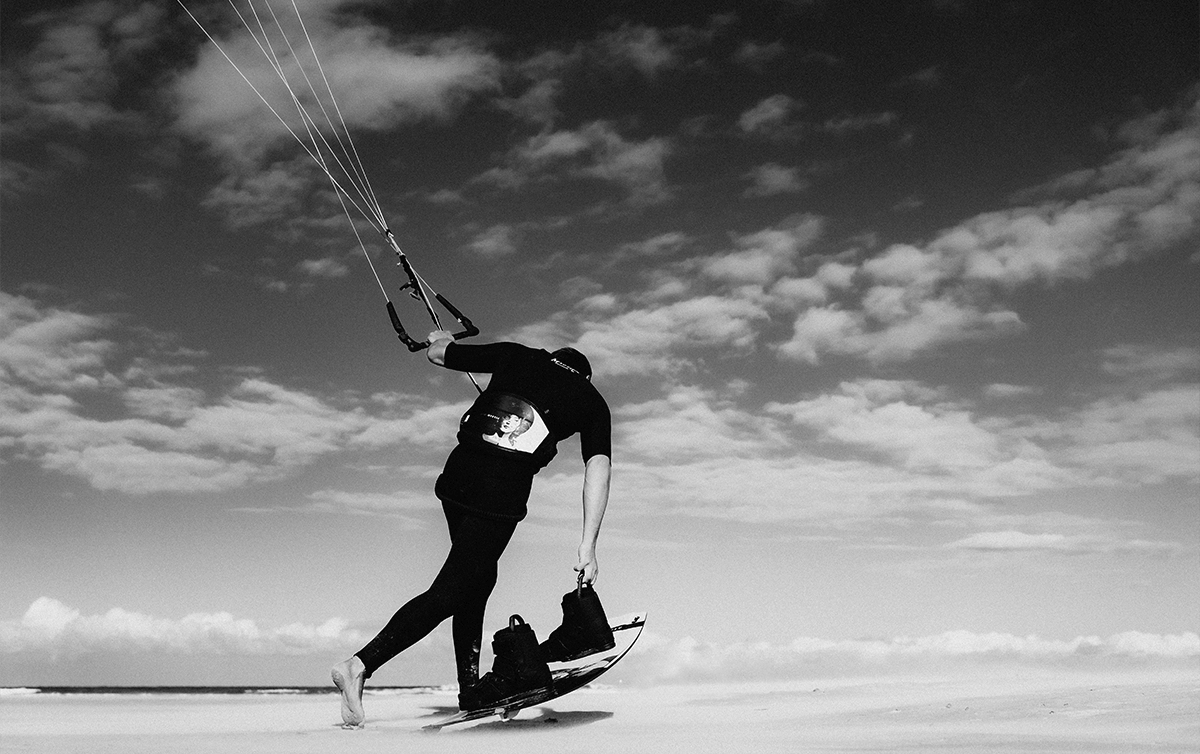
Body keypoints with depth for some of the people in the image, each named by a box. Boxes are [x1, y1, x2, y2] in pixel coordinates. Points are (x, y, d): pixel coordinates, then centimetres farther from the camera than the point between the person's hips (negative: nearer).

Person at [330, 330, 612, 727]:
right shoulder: (591, 400, 16)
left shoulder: (516, 355, 22)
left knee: (478, 579, 21)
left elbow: (438, 354, 26)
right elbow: (599, 468, 4)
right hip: (503, 491, -4)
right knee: (448, 593, -2)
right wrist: (588, 545, 0)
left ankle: (470, 687, 24)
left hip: (457, 472, 5)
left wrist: (441, 339, 51)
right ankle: (361, 665, -13)